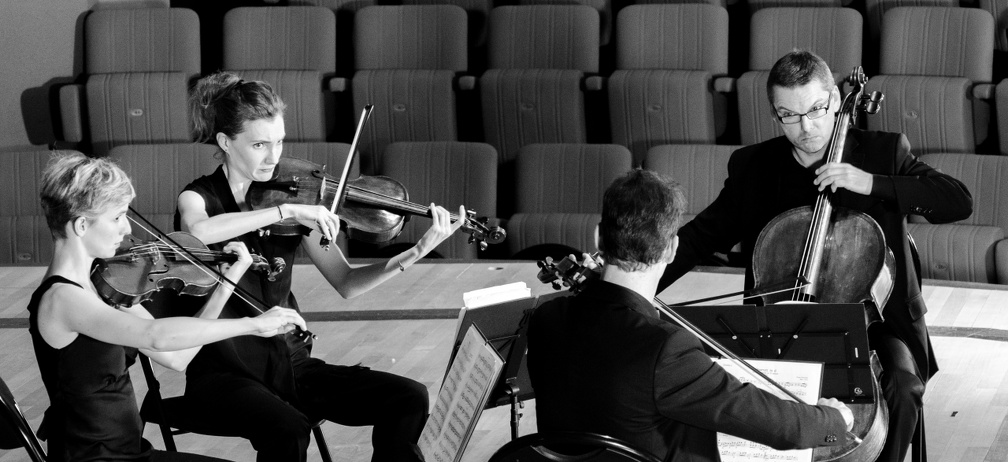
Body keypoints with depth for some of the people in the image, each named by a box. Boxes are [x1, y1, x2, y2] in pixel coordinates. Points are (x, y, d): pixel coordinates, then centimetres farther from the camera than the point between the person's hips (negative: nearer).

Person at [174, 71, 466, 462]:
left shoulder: (290, 196, 7)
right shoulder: (199, 197, -6)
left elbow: (346, 283, 1)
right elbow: (198, 231, -33)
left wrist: (415, 253, -14)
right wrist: (288, 211, -33)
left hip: (289, 361, 5)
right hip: (224, 371, -5)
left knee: (409, 399, -12)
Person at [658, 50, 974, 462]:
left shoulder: (884, 151, -2)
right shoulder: (753, 166, 4)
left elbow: (959, 202, -12)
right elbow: (702, 235, 8)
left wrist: (872, 183, -24)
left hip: (873, 316, -1)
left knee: (902, 386, -31)